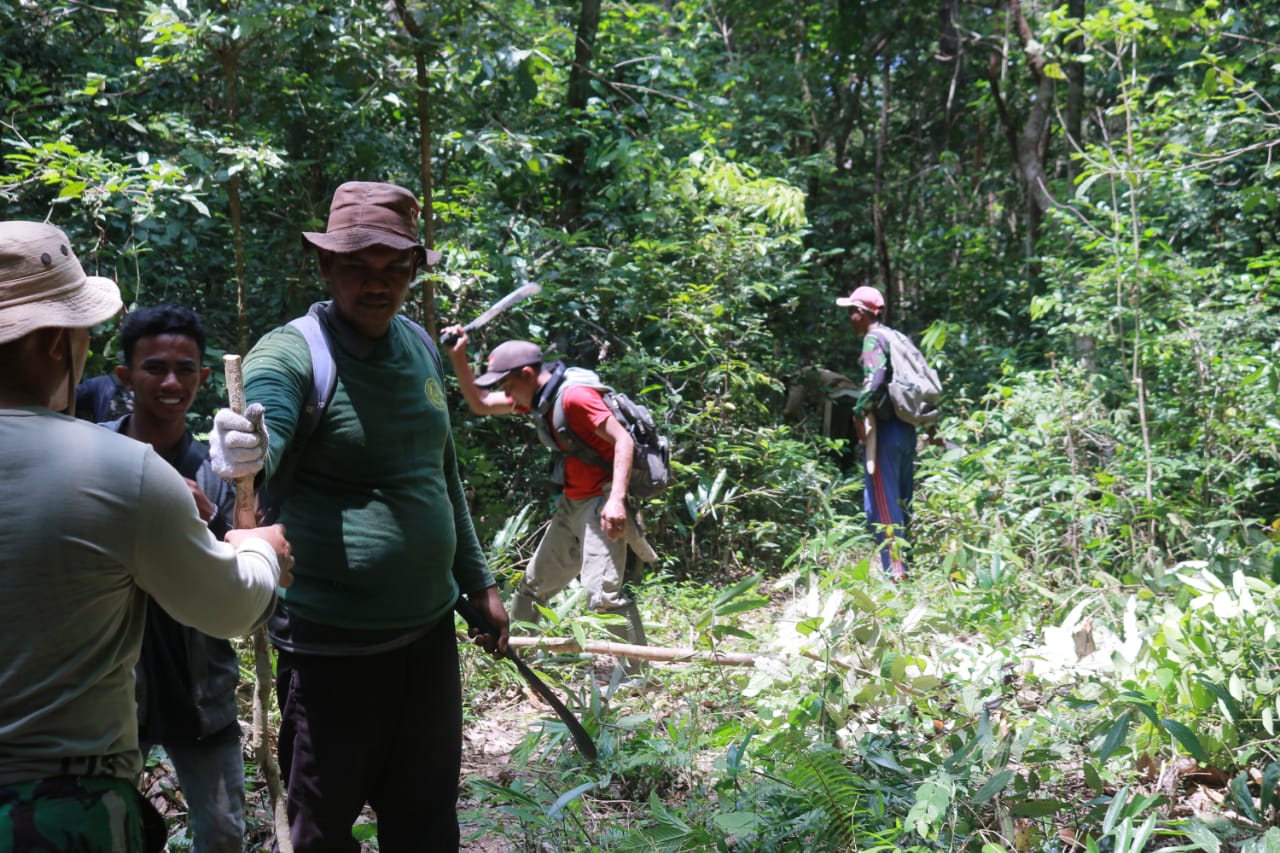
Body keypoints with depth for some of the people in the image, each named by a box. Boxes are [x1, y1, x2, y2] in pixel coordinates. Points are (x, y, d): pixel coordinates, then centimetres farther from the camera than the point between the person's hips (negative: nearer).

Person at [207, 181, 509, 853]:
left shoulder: (419, 348, 7)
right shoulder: (288, 354, -13)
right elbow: (267, 440, -34)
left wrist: (478, 581, 18)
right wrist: (245, 453, -57)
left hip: (429, 629, 6)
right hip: (332, 644, -6)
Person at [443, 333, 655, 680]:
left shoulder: (574, 395, -19)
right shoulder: (536, 396, 8)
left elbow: (623, 440, -24)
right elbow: (480, 404, 17)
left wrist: (617, 499, -33)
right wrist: (458, 357, 6)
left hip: (601, 503, -10)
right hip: (571, 502, 10)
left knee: (603, 592, -18)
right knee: (534, 583, 18)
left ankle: (636, 674, -11)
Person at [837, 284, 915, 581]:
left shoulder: (873, 340, -9)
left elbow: (876, 378, -26)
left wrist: (859, 412, -16)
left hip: (885, 428, -9)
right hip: (907, 428, 9)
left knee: (882, 503, -7)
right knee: (901, 502, 15)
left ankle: (895, 570, -10)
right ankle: (905, 565, 20)